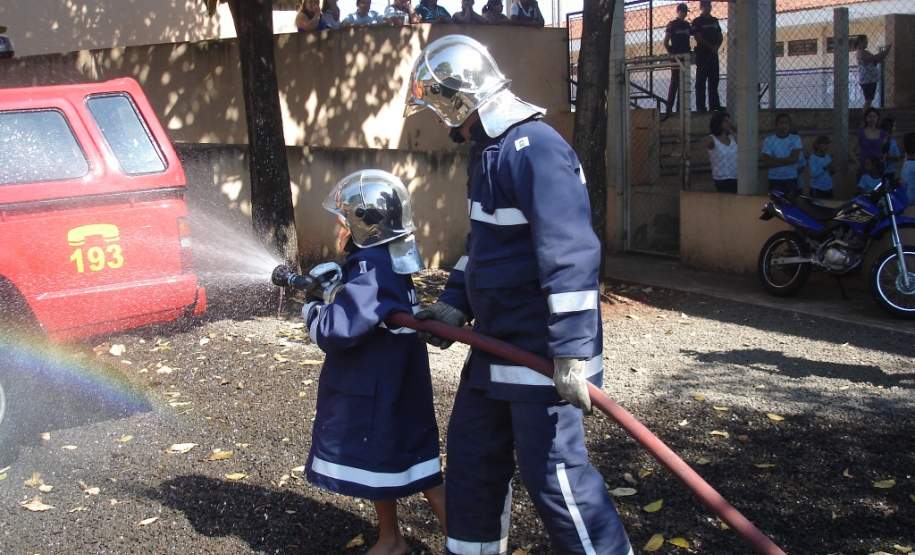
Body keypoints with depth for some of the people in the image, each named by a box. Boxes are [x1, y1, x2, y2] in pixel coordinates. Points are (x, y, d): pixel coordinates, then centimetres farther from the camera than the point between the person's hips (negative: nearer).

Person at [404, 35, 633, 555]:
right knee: (473, 450, 18)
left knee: (552, 470, -7)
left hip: (542, 349, -10)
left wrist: (571, 351, -30)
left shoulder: (533, 148, -20)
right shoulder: (487, 150, 13)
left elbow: (570, 253, -28)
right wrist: (454, 304, 14)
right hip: (498, 339, 10)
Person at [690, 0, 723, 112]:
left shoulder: (714, 20, 17)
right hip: (702, 53, -6)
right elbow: (698, 37, -11)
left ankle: (714, 105, 9)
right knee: (701, 81, -5)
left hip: (713, 54, 6)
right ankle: (700, 106, -5)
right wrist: (711, 46, -13)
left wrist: (717, 46, -3)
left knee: (714, 80, 6)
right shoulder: (697, 21, -1)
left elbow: (720, 36, 16)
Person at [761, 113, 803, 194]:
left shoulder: (795, 139, 0)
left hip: (791, 179, 1)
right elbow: (767, 162, -10)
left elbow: (793, 159, -11)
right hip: (774, 180, -1)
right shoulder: (768, 140, -3)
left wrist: (775, 160, -9)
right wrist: (786, 160, -11)